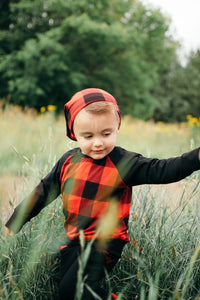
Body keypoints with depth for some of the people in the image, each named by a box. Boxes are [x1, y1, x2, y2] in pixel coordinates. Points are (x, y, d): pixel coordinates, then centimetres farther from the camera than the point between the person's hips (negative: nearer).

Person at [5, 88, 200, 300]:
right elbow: (44, 191, 13)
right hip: (72, 240, 6)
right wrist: (16, 221, 17)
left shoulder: (124, 163, -10)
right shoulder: (68, 161, 3)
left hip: (106, 243, -6)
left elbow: (163, 170, -18)